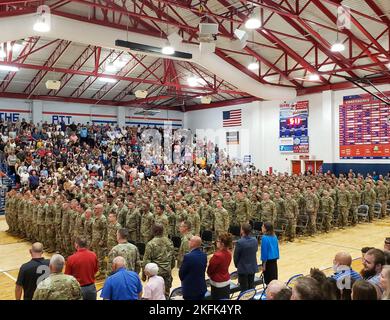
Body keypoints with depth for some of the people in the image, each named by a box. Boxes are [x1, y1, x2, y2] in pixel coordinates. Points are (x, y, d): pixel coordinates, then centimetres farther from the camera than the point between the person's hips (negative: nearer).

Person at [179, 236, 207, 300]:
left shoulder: (188, 257, -24)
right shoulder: (204, 255, -1)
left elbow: (181, 273, -12)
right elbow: (203, 269, 8)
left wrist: (183, 280, 8)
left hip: (190, 289, -6)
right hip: (202, 287, 7)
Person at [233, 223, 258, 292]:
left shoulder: (240, 242, -23)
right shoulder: (255, 240, -6)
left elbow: (236, 256, -13)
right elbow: (255, 251, 6)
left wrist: (237, 265, 5)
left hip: (243, 269, -5)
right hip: (253, 268, 5)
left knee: (244, 289, 7)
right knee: (251, 287, 18)